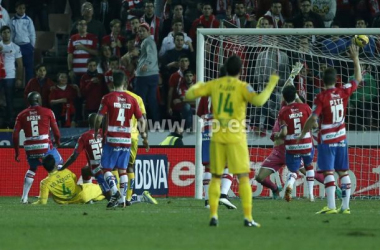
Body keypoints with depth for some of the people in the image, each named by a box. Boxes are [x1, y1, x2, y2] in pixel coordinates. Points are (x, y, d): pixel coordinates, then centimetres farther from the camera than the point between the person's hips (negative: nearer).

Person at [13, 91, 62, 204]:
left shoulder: (22, 115, 10)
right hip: (45, 147, -3)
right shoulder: (47, 112, 4)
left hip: (30, 148, 3)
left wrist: (16, 151, 13)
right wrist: (57, 141, 25)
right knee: (59, 165, 15)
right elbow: (56, 131, 4)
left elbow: (15, 134, 5)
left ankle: (24, 198, 18)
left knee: (32, 169, 28)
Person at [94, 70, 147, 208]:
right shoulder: (132, 99, 4)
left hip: (112, 138, -3)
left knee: (106, 168, 2)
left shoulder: (107, 98, -6)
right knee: (122, 169, 12)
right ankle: (122, 198, 7)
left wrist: (96, 132, 8)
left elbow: (99, 118, -9)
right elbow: (141, 120, 6)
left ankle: (115, 192, -19)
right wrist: (143, 135, 21)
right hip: (127, 139, 3)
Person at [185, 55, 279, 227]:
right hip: (236, 137, -3)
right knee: (243, 177, 1)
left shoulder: (214, 84, 5)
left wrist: (198, 85, 29)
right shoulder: (242, 87, -6)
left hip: (217, 137, 3)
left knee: (216, 177, 11)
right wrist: (271, 84, -11)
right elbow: (258, 100, -23)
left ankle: (213, 215, 2)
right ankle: (248, 217, -6)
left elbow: (189, 95, 7)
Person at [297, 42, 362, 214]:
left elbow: (313, 118, -16)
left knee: (328, 172, -8)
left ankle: (331, 207, -15)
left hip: (326, 140, -5)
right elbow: (358, 79, 15)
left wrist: (303, 134, -4)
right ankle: (345, 206, 9)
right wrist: (355, 59, 20)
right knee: (343, 172, 9)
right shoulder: (344, 92, 0)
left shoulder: (321, 97, -13)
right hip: (341, 139, 5)